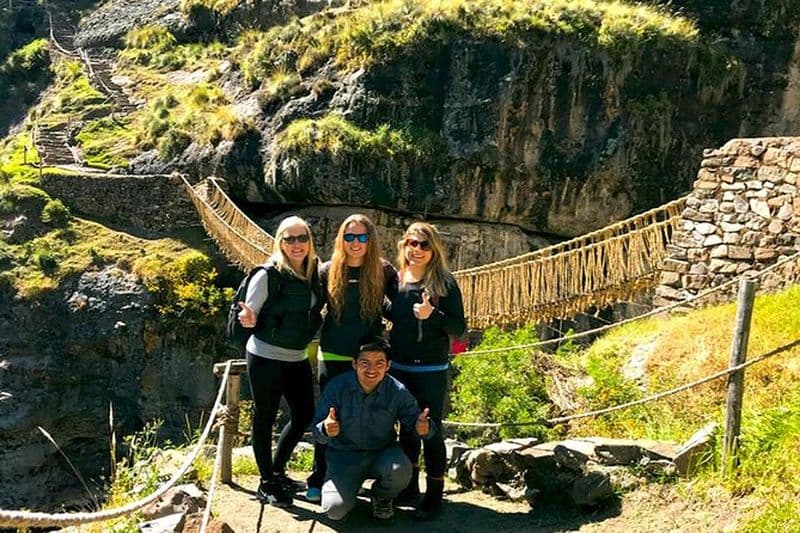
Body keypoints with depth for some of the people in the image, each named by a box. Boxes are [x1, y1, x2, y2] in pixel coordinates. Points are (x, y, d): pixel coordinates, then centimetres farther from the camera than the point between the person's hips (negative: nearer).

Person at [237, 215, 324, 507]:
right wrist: (248, 319, -31)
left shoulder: (314, 274, 2)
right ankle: (267, 483, 19)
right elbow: (250, 316, -12)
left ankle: (278, 470, 32)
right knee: (265, 418, 5)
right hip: (266, 357, -6)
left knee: (304, 414, 13)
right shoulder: (267, 275, -13)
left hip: (298, 358, 6)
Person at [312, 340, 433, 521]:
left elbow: (413, 420, -7)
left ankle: (382, 497, 6)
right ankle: (351, 487, 19)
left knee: (400, 470, -33)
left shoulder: (397, 391, -12)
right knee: (335, 509, -20)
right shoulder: (336, 387, -15)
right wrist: (326, 430, -38)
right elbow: (317, 431, -13)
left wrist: (423, 427, -32)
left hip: (383, 454, 1)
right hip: (344, 457, 0)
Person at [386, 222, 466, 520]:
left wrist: (433, 314, -27)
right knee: (407, 428, 16)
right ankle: (409, 488, 32)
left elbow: (459, 329, -12)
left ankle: (434, 497, 14)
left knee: (431, 431, 2)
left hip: (431, 371, -5)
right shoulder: (396, 280, 3)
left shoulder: (445, 283, -10)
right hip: (399, 367, 5)